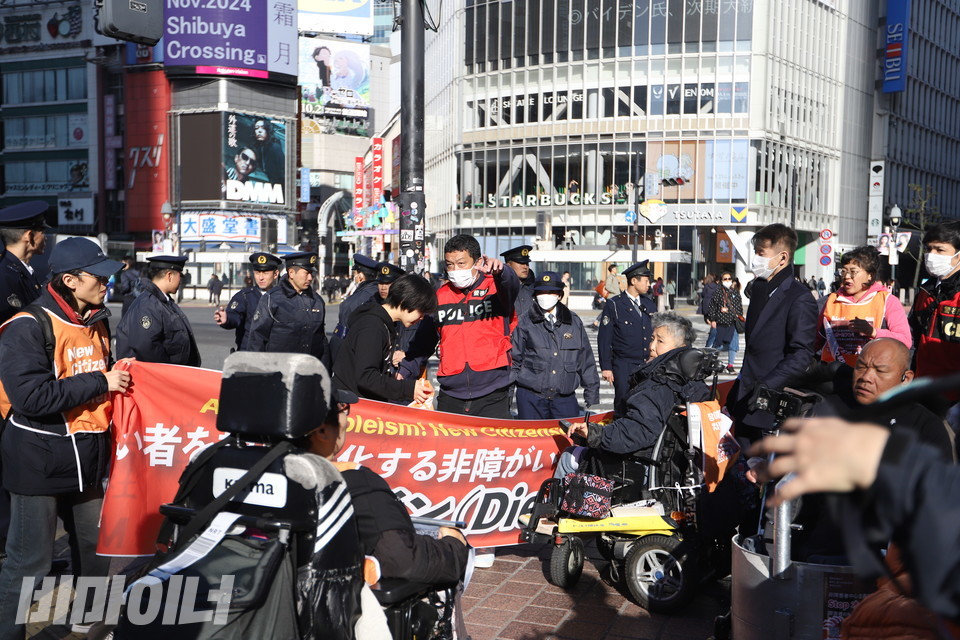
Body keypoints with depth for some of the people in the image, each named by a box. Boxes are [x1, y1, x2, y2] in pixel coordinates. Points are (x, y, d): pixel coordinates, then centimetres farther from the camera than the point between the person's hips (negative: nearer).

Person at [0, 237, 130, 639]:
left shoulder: (97, 323, 10)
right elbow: (32, 396, -26)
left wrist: (119, 374, 4)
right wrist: (100, 382, -22)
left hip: (86, 459, 8)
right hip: (39, 462, -8)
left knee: (95, 548, 19)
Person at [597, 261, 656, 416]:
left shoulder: (649, 303, 13)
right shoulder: (614, 305, -3)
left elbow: (656, 334, 18)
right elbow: (604, 338, -4)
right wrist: (606, 367, -9)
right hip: (624, 367, -4)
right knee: (624, 407, -3)